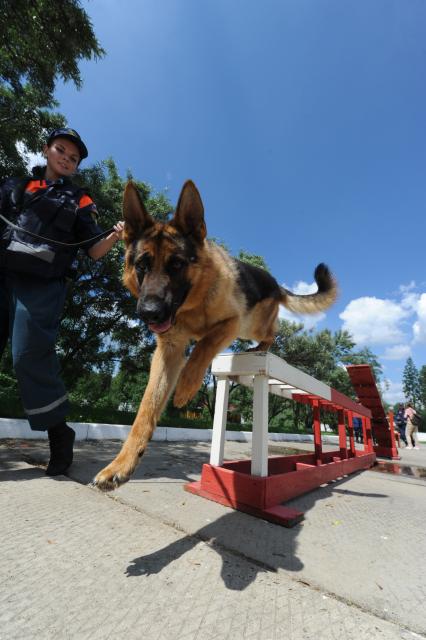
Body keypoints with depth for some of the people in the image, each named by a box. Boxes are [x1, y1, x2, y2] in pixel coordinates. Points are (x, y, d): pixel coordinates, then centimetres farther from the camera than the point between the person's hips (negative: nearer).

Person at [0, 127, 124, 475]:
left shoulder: (79, 201, 15)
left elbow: (94, 250, 5)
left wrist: (115, 236, -13)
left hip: (42, 286, -3)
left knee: (30, 357, -10)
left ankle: (59, 433, 2)